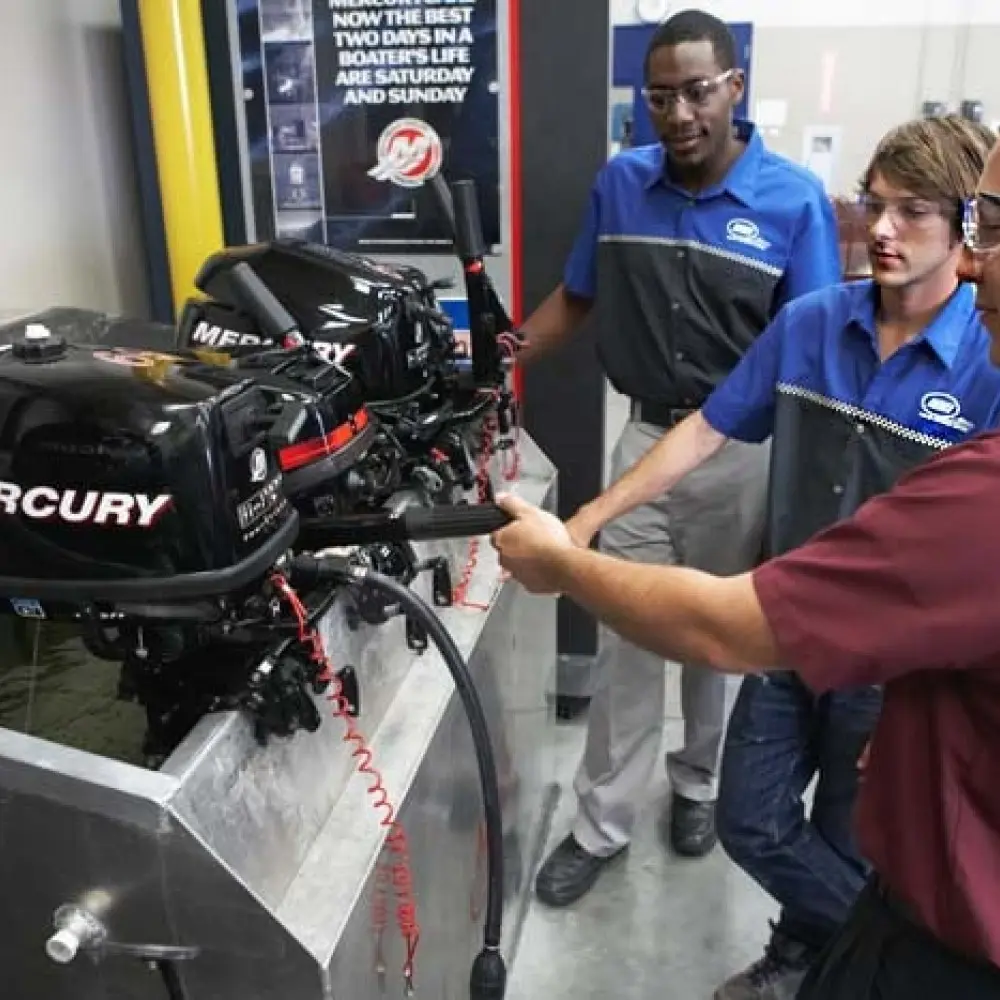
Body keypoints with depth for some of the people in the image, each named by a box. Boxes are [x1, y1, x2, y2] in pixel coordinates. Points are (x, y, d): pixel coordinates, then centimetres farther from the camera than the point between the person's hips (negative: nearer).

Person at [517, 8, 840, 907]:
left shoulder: (794, 200, -11)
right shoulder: (620, 183, -2)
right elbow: (576, 297, 9)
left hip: (743, 452, -2)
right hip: (646, 438, 2)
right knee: (625, 639, 7)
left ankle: (700, 783, 40)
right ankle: (602, 824, 22)